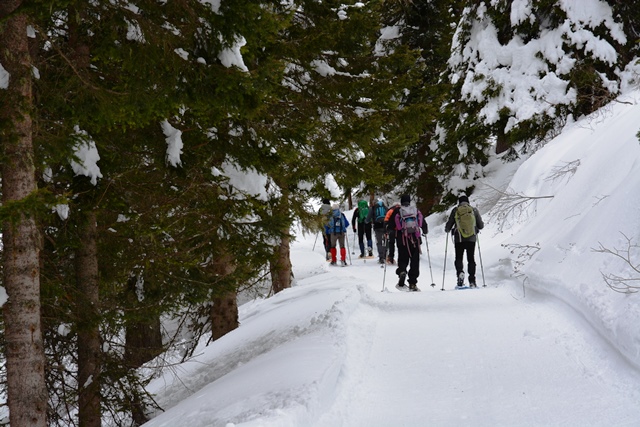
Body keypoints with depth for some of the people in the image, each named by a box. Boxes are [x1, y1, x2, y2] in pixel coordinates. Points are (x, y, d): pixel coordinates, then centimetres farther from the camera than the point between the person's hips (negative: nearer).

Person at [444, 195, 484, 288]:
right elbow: (481, 226, 5)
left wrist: (447, 230, 25)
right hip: (472, 239, 1)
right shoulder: (474, 210, 1)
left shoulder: (455, 210, -2)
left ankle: (460, 272, -19)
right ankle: (472, 281, 3)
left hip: (459, 239, -1)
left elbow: (448, 226, 1)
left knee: (458, 258, 11)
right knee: (471, 259, 10)